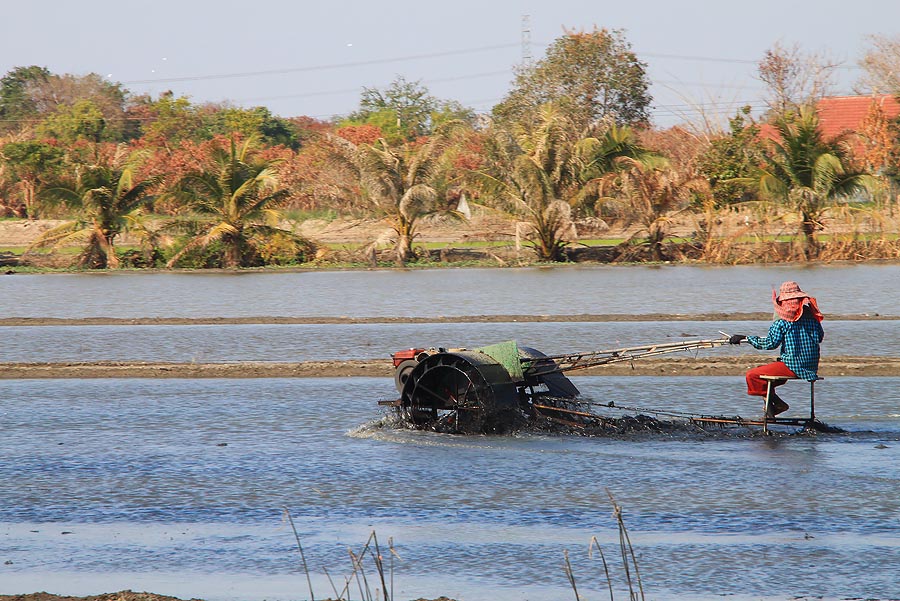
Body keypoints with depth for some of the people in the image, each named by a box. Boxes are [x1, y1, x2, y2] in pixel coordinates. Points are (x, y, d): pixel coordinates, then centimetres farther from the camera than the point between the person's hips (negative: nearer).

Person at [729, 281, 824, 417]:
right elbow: (820, 337, 19)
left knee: (752, 375, 1)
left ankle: (776, 402, 2)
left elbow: (770, 343, -15)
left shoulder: (781, 323, -12)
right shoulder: (812, 318, 6)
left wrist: (745, 338, -8)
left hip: (792, 366, -7)